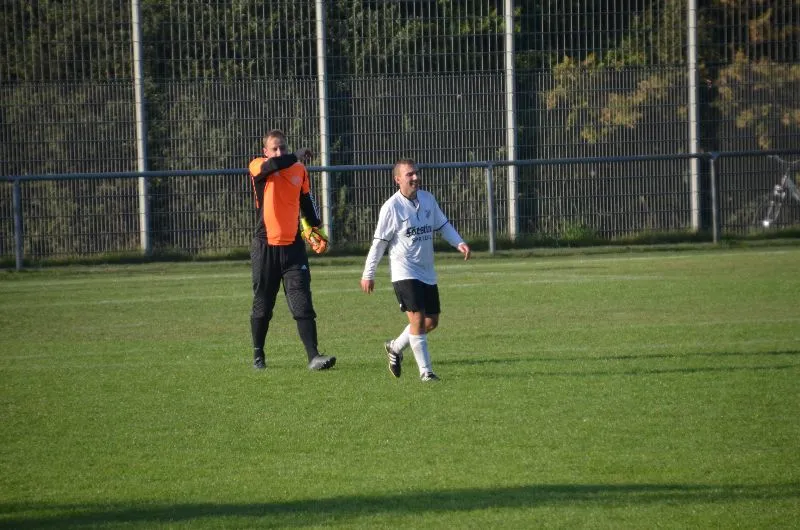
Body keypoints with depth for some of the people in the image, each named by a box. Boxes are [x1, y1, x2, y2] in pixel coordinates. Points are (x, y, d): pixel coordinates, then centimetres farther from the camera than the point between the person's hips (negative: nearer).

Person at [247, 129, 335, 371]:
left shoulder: (299, 170, 6)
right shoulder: (258, 167, -5)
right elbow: (271, 166, -29)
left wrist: (315, 226, 17)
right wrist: (296, 156, -35)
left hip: (293, 245, 2)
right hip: (265, 246, -2)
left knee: (303, 304, -8)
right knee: (262, 306, 9)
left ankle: (313, 356, -13)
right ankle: (258, 355, 25)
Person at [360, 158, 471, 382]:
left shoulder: (428, 199, 5)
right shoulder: (391, 207, -11)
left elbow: (443, 225, 15)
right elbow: (379, 242, -6)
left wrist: (459, 243, -3)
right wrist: (368, 275, -4)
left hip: (427, 273, 7)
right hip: (404, 273, -7)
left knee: (431, 321, 9)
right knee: (418, 318, -15)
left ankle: (395, 347, 32)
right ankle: (425, 371, -9)